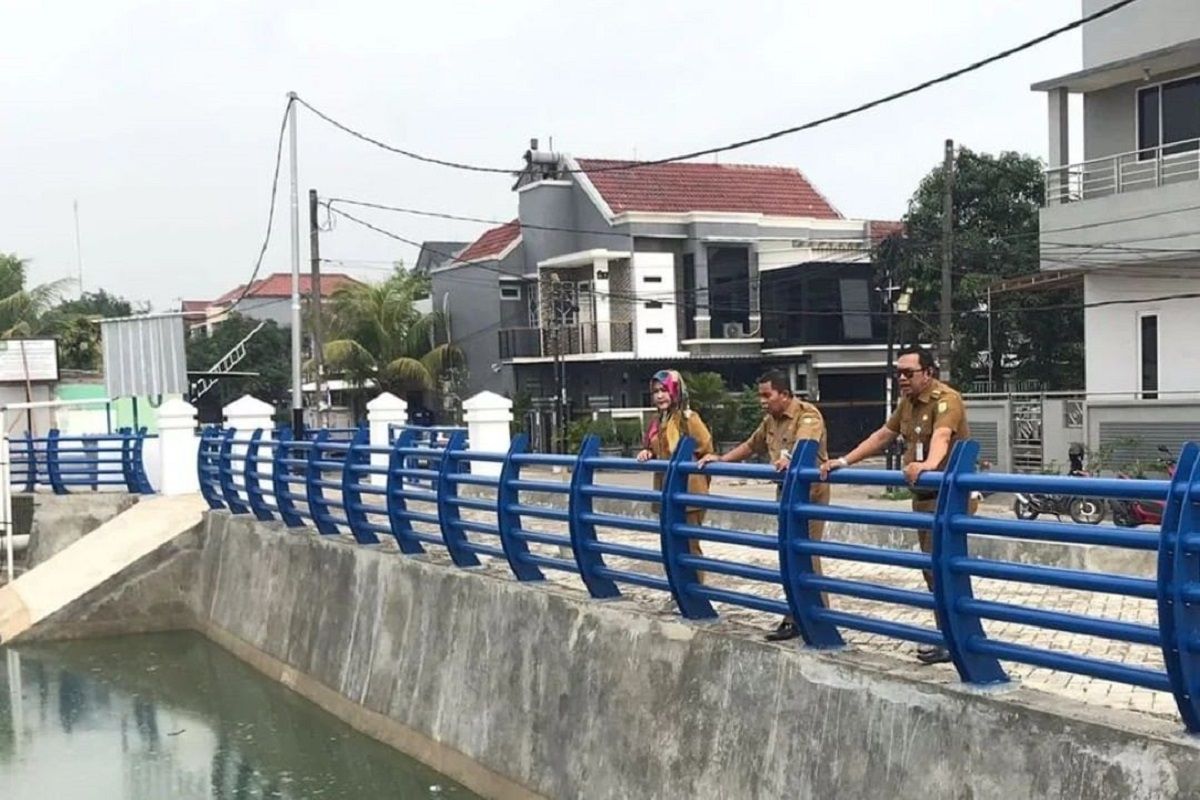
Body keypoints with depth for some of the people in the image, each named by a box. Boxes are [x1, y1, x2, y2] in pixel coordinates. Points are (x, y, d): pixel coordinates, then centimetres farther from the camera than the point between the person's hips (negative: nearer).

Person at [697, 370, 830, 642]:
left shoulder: (808, 415, -15)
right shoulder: (770, 420, 13)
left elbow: (805, 445, -35)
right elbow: (750, 446, 26)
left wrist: (790, 459, -55)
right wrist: (720, 460, 16)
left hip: (809, 491, -9)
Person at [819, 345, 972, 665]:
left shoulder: (946, 399, -18)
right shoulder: (907, 402, 11)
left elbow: (941, 437, -36)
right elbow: (882, 436, 17)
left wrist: (928, 464, -56)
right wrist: (843, 462, 12)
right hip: (923, 494, 9)